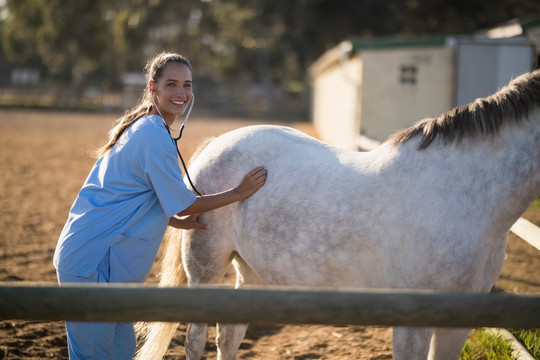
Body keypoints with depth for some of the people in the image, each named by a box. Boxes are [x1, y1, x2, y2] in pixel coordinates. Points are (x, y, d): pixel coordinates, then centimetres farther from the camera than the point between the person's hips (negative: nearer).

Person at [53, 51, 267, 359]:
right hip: (91, 264, -10)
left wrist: (181, 222, 16)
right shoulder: (155, 138, -17)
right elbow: (183, 205, -10)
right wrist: (240, 192, -2)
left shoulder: (142, 128, 14)